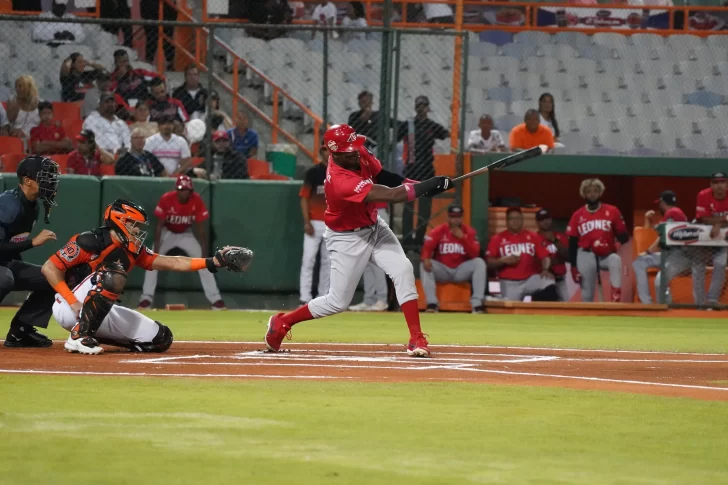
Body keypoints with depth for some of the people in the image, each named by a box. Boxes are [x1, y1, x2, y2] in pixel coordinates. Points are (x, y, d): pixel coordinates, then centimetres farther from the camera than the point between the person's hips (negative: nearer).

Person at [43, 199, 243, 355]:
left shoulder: (133, 251, 6)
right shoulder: (90, 242, -17)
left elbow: (170, 263, 1)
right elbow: (49, 268, -18)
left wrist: (212, 262, -9)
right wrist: (74, 303, -25)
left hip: (101, 313, 8)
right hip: (68, 308, -8)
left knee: (161, 339, 0)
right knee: (113, 275, -32)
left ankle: (93, 336, 11)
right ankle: (79, 336, -28)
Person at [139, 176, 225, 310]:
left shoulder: (197, 201, -23)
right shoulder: (166, 199, -27)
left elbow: (201, 228, -16)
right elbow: (159, 226, -22)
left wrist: (204, 252, -20)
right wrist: (156, 250, -27)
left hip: (186, 234, 1)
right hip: (167, 233, -1)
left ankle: (215, 299, -6)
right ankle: (147, 298, -12)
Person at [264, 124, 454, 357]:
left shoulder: (360, 153, -13)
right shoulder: (340, 181, -37)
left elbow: (383, 176, 4)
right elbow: (392, 196, -39)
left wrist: (418, 185, -12)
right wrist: (428, 186, -39)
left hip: (375, 228, 7)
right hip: (348, 239, -7)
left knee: (403, 271, -14)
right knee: (338, 302, 3)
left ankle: (416, 338, -12)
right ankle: (282, 323, 24)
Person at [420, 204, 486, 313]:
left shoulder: (469, 232, -2)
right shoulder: (439, 231, -4)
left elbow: (475, 254, -14)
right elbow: (427, 247, -14)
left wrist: (462, 238, -24)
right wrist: (426, 259, -38)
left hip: (462, 270, 0)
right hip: (442, 269, 0)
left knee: (479, 262, -24)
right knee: (425, 265, -26)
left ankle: (477, 303, -30)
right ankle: (432, 303, -33)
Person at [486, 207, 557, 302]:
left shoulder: (533, 237, 11)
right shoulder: (498, 239, 7)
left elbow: (544, 257, 6)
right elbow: (489, 262, 2)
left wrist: (545, 270, -15)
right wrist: (504, 260, -15)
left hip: (531, 279, 0)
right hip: (509, 283, 0)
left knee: (549, 284, -27)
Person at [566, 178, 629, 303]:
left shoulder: (612, 211, 2)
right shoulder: (578, 215, 5)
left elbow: (623, 235, 3)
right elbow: (572, 243, 6)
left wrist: (620, 238, -22)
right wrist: (573, 267, 0)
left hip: (607, 255, -1)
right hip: (585, 256, 1)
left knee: (616, 261, -35)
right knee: (587, 292, 0)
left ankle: (616, 300, -35)